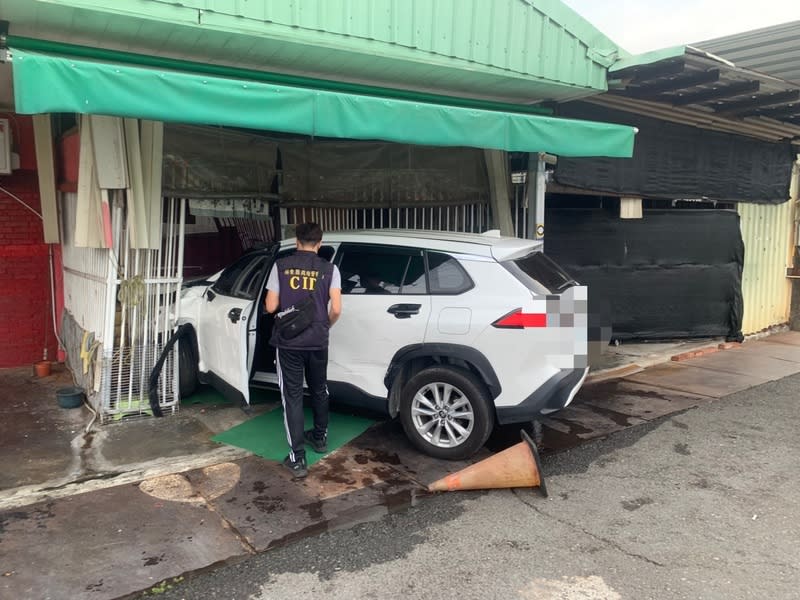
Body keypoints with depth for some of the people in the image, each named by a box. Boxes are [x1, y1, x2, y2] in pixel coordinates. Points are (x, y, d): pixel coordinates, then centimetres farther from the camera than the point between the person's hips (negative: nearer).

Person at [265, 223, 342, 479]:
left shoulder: (281, 265, -3)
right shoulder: (329, 269, -3)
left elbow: (270, 307, -4)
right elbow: (336, 309, -9)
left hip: (288, 342, -1)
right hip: (318, 341, 2)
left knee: (293, 396, 2)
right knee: (319, 390, 21)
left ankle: (297, 458, 2)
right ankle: (320, 438, 38)